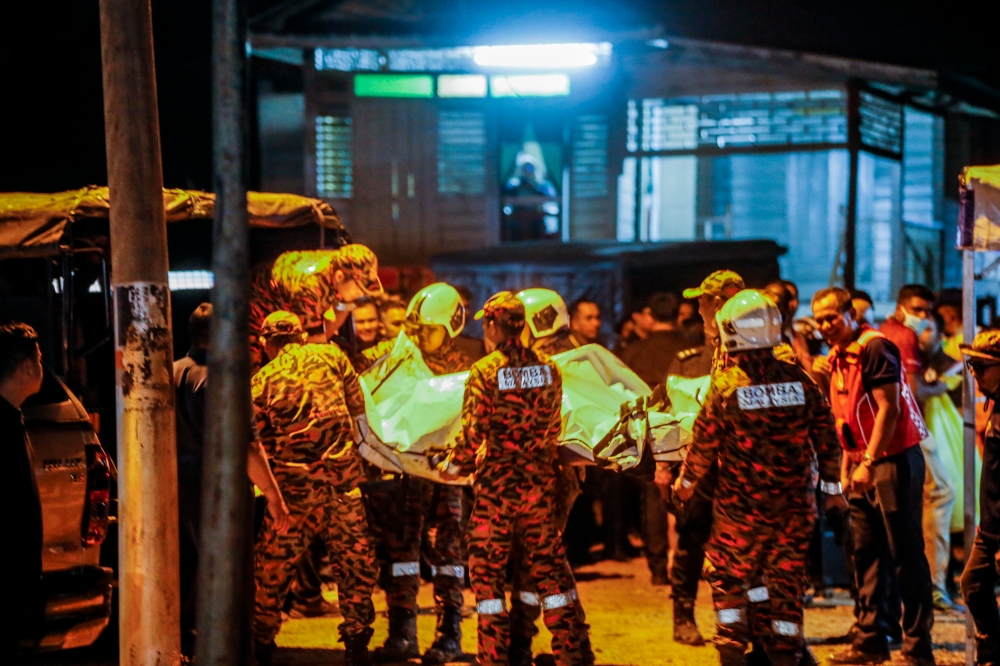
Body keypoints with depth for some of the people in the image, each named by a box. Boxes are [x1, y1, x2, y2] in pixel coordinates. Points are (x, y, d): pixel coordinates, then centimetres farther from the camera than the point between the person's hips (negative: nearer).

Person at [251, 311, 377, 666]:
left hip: (292, 487, 0)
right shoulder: (331, 355, 5)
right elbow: (359, 409, 8)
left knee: (274, 566, 13)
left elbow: (254, 446, 3)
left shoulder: (261, 381, 2)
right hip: (342, 479, 0)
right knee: (354, 563, 10)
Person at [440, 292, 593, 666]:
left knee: (487, 571, 6)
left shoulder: (485, 371, -11)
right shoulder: (547, 368, 2)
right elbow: (554, 428, 8)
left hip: (496, 484, -4)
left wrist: (454, 465, 3)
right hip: (539, 484, 4)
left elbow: (473, 432, -13)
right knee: (550, 566, 12)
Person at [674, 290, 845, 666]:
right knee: (786, 578, 11)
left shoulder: (725, 385, -12)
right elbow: (826, 437, 1)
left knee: (730, 577, 12)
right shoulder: (798, 379, -3)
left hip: (740, 504, -2)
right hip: (794, 504, 3)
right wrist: (832, 488, 13)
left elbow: (704, 443, -5)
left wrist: (687, 481, 12)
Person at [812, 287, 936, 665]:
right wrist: (847, 464, 14)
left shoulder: (875, 347, -14)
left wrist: (868, 462, -22)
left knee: (907, 556, -4)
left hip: (894, 460, -9)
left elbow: (889, 408, -19)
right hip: (863, 465, 9)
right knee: (867, 555, 10)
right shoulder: (837, 357, 14)